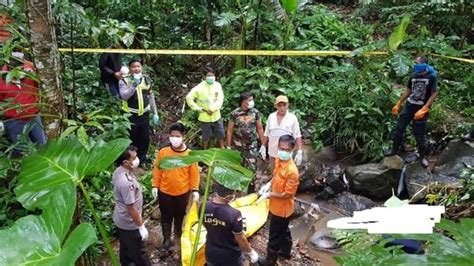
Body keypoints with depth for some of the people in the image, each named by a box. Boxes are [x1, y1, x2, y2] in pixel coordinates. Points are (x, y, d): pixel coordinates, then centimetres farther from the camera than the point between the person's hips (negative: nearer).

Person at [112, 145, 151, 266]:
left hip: (121, 220, 9)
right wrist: (141, 226, -17)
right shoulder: (126, 182, -36)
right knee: (139, 252, 12)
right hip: (129, 223, -9)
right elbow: (131, 208, -28)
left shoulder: (118, 171, -6)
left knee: (125, 247, 29)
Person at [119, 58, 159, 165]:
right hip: (131, 115, -4)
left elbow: (151, 97, 12)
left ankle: (142, 159, 31)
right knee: (132, 139, 6)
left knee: (145, 138, 10)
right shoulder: (124, 80, -8)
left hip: (144, 114, 4)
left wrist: (155, 113, 11)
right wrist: (134, 85, -32)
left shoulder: (146, 79, 5)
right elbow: (124, 96, -24)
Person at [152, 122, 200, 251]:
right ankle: (167, 238, 32)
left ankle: (178, 234, 47)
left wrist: (195, 190, -6)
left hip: (183, 192, 1)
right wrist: (155, 186, -1)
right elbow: (157, 169, -2)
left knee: (180, 214, 21)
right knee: (166, 216, 13)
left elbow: (194, 173, -6)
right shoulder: (163, 152, -14)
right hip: (165, 191, 0)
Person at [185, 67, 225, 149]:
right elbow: (189, 98, -13)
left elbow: (220, 99, -11)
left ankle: (222, 148, 39)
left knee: (220, 134, 17)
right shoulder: (200, 87, -15)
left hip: (216, 116, 3)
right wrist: (199, 109, -14)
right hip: (205, 117, -3)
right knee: (206, 136, 10)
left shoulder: (218, 85, -6)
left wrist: (213, 109, -21)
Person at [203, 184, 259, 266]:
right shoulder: (234, 214, -31)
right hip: (231, 256, -4)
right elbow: (241, 239, -19)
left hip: (211, 253, 4)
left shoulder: (204, 207, -16)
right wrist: (251, 252, -3)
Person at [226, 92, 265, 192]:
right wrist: (228, 147, -2)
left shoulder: (255, 112, -4)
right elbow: (229, 131, -2)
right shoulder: (235, 113, -9)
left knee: (251, 169, 1)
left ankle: (251, 190, 16)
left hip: (252, 146, 1)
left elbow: (260, 129, 3)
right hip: (238, 146, 0)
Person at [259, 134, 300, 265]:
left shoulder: (292, 171, -33)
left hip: (282, 208, -8)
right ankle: (286, 252, 51)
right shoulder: (278, 160, -8)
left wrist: (269, 194, -19)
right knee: (283, 230, 29)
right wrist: (269, 184, -5)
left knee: (274, 236, 11)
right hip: (277, 205, 8)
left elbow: (287, 194, -26)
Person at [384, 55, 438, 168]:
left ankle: (423, 156, 23)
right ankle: (394, 149, 29)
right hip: (409, 106, 5)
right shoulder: (413, 76, 1)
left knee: (420, 134, 3)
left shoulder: (431, 76, -15)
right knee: (399, 128, 11)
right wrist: (398, 104, 13)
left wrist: (423, 110, -22)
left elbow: (434, 94, -15)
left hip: (421, 108, -5)